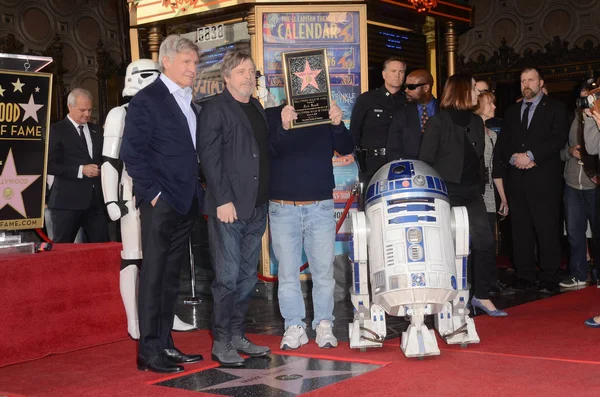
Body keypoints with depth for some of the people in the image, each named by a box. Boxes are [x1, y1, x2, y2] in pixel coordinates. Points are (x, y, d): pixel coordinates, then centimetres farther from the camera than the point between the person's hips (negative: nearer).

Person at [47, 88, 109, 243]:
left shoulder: (97, 130, 17)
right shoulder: (56, 130, -2)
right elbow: (50, 165, -10)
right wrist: (80, 170, -15)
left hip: (96, 199, 5)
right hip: (68, 201, -5)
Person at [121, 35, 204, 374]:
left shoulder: (189, 103, 17)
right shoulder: (147, 100, -7)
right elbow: (132, 153, -13)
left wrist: (196, 190, 12)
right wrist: (153, 192, -16)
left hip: (186, 204, 8)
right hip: (161, 203, -8)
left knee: (172, 277, 12)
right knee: (154, 276, -3)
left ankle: (165, 345, 20)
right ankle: (149, 352, 3)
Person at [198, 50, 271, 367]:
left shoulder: (257, 109, 17)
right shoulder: (215, 109, -4)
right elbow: (210, 158, -11)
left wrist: (265, 200, 11)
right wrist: (223, 200, -17)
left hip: (256, 208, 7)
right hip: (228, 207, -7)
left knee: (247, 276, 12)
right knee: (227, 277, -4)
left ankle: (237, 336, 22)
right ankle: (221, 344, 6)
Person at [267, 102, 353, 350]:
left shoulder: (324, 117, 4)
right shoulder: (271, 116, 1)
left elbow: (346, 149, -5)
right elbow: (266, 151, -15)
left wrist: (338, 125, -25)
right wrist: (283, 128, -33)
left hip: (321, 207, 1)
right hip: (283, 208, -1)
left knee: (324, 271, 5)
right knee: (287, 272, 4)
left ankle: (324, 325, 16)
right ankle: (294, 327, 13)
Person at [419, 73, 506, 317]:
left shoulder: (476, 121, 14)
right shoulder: (438, 122, -4)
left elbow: (478, 158, 18)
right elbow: (425, 161, -6)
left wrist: (480, 187, 13)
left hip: (472, 193, 6)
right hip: (447, 194, -6)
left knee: (485, 241, -1)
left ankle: (482, 295, 10)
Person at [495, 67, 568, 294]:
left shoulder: (555, 109, 6)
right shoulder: (512, 112, 21)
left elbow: (559, 138, -7)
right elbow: (502, 143, 15)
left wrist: (531, 155, -15)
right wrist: (513, 157, -5)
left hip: (544, 179, -4)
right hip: (517, 179, 4)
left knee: (547, 230, -5)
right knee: (520, 230, 4)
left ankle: (549, 279, 1)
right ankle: (525, 277, 10)